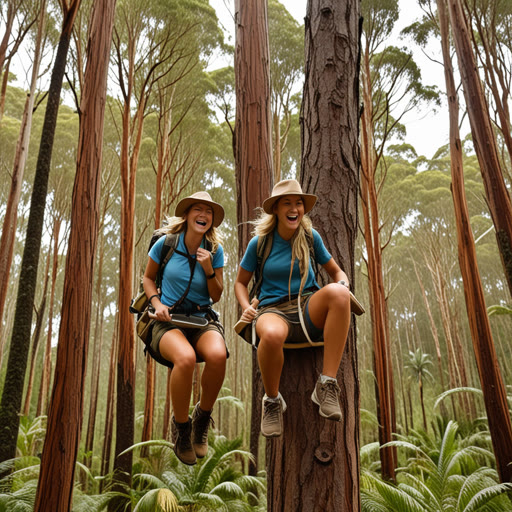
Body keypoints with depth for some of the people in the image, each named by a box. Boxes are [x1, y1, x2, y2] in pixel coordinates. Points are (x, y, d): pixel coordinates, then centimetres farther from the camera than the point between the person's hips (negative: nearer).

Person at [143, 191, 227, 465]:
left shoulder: (215, 250, 2)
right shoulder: (166, 243, -2)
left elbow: (216, 296, 7)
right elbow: (148, 278, 13)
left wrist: (209, 270, -11)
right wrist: (157, 303, -6)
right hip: (168, 319, -2)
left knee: (218, 355, -32)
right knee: (185, 358, -35)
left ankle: (202, 416, -2)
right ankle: (180, 426, -7)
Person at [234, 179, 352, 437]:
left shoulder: (311, 236, 8)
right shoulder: (259, 243, 4)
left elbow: (336, 272, 17)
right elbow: (240, 282, 14)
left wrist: (342, 286, -7)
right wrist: (247, 308, -6)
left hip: (309, 310, 2)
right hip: (274, 311, -2)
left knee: (337, 291, -33)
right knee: (271, 335, -40)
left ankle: (326, 385, -26)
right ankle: (272, 400, -7)